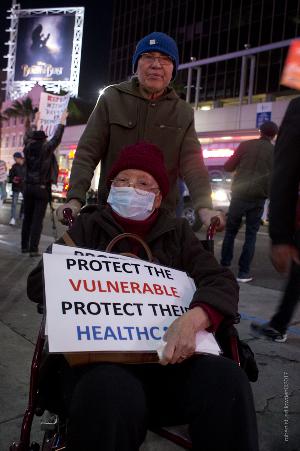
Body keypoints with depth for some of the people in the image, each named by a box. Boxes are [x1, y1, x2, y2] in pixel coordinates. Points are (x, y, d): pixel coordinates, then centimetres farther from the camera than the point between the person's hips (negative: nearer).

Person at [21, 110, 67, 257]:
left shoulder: (28, 148, 5)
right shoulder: (46, 148, -7)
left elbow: (29, 138, 24)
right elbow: (57, 138, 3)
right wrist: (62, 122, 15)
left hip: (28, 187, 4)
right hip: (42, 188, -4)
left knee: (27, 218, 11)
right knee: (37, 220, -4)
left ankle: (24, 246, 15)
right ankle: (33, 249, -6)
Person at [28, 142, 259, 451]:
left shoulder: (178, 232, 16)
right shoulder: (89, 227, 14)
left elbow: (221, 282, 2)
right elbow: (38, 282, 7)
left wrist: (191, 319, -21)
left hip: (169, 354, 2)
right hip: (99, 354, -1)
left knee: (226, 379, -30)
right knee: (113, 396, -37)